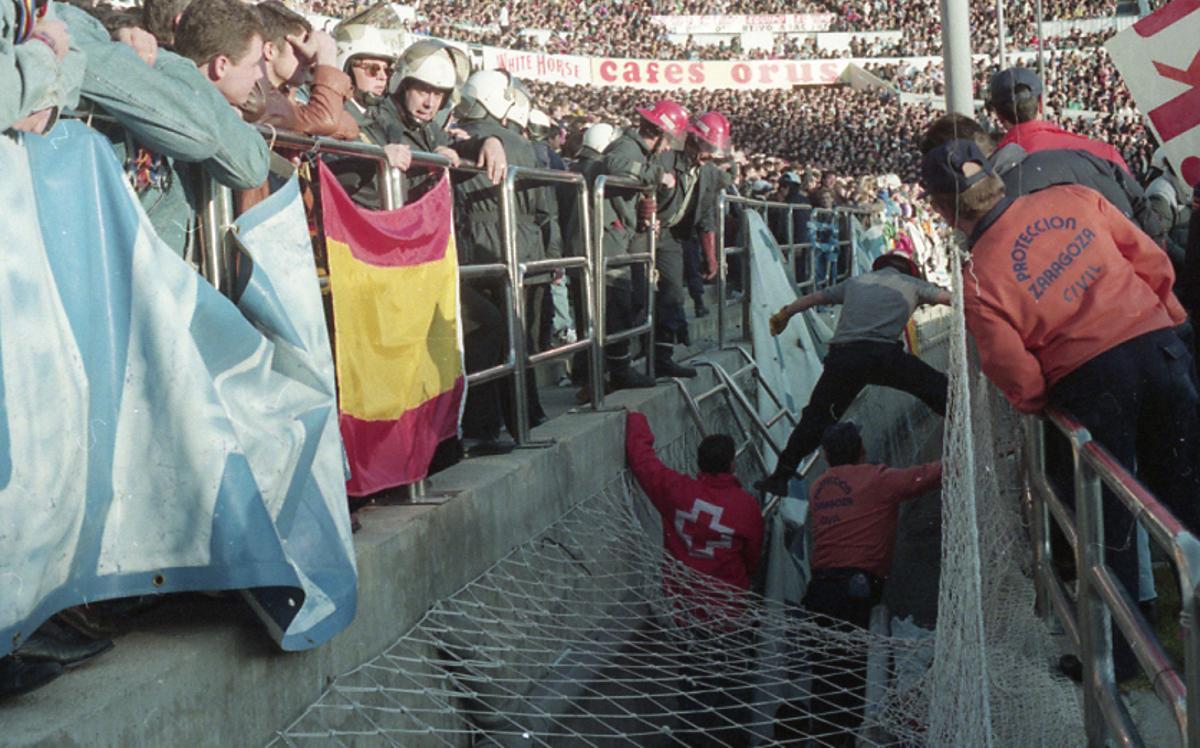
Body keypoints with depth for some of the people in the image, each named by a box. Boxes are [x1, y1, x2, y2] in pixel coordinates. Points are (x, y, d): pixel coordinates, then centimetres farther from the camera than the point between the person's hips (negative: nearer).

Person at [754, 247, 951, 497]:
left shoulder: (856, 282, 29)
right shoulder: (912, 284, 21)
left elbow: (813, 298, 34)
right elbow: (951, 298, 22)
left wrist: (784, 314, 47)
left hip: (843, 356, 3)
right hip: (883, 353, -3)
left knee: (817, 416, 11)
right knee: (938, 389, 10)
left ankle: (781, 476, 13)